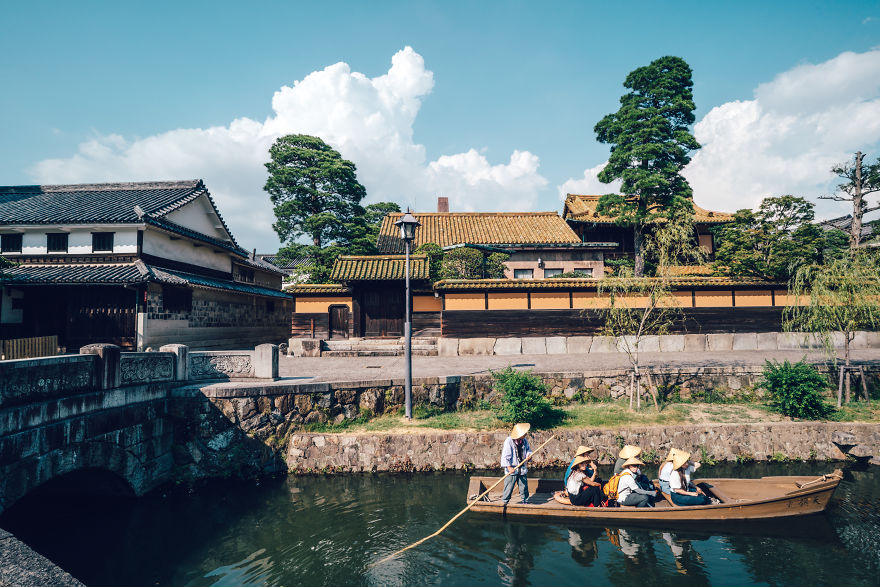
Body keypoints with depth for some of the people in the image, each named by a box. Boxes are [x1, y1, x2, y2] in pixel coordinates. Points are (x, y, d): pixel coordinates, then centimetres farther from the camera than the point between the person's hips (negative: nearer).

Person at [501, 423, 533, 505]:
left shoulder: (524, 441, 3)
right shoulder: (509, 441, -16)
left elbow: (528, 449, 19)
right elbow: (505, 455, -16)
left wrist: (528, 455, -5)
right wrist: (509, 467, -22)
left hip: (522, 469, 5)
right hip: (511, 469, -5)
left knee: (524, 486, 11)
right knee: (509, 487, -2)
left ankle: (525, 501, 27)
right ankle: (505, 502, 11)